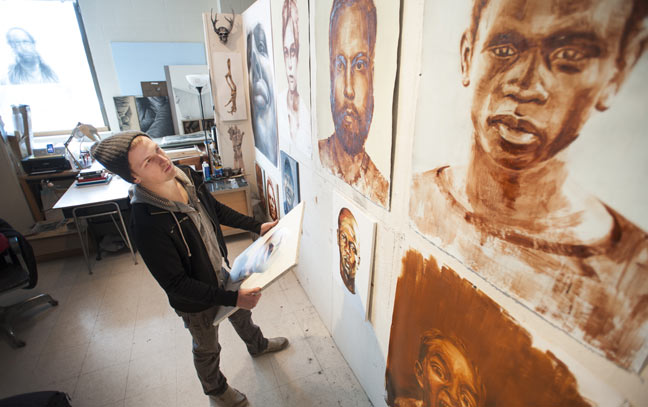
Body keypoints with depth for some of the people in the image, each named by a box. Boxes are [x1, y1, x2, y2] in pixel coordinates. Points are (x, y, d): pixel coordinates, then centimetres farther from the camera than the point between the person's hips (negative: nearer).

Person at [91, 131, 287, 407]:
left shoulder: (188, 177, -17)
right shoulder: (146, 223, -37)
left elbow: (217, 210, 3)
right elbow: (175, 284, -29)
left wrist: (257, 226, 1)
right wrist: (231, 298, -30)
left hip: (221, 274, 6)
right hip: (196, 301, -6)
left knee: (242, 313, 33)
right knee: (207, 348, 23)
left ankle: (258, 345, 66)